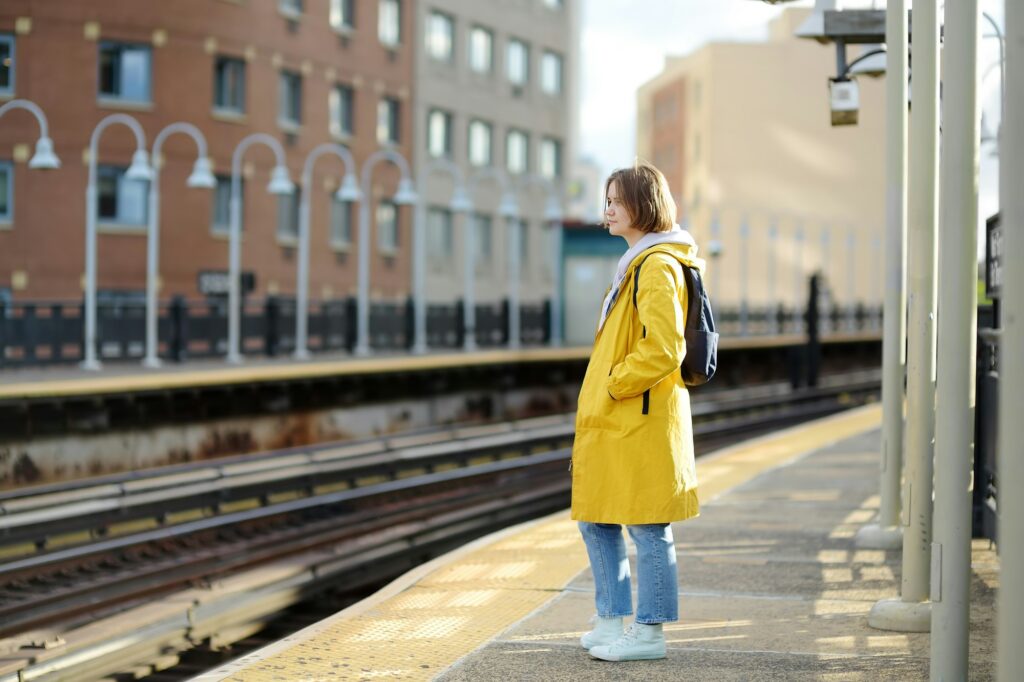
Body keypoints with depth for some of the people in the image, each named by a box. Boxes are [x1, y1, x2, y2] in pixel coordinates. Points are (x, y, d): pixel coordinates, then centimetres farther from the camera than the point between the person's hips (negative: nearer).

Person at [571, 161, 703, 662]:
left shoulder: (658, 267, -15)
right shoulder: (636, 263, 17)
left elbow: (662, 349, -24)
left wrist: (614, 384, -16)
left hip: (641, 423, -10)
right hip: (612, 423, 10)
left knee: (647, 528, -2)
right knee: (596, 523, 14)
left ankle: (649, 632, 5)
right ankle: (611, 621, 23)